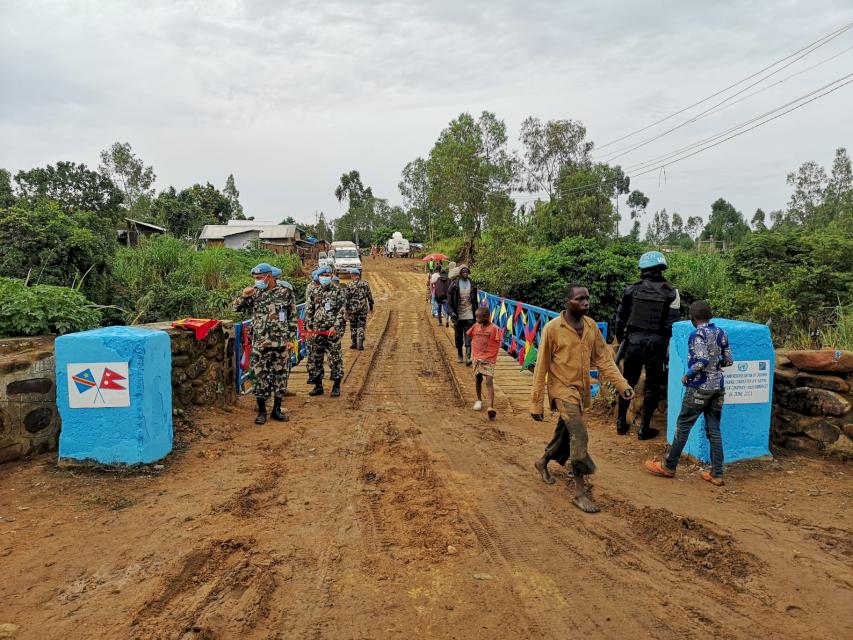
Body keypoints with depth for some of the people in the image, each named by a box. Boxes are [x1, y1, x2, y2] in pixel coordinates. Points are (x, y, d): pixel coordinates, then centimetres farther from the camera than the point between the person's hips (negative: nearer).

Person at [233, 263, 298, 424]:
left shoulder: (285, 292, -1)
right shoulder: (255, 293, 5)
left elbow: (293, 318, 1)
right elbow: (237, 308, 8)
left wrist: (291, 338, -3)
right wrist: (244, 296, -10)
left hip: (281, 344, -1)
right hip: (260, 344, 1)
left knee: (280, 375, 7)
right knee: (260, 376, 3)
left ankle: (277, 409, 19)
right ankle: (262, 411, 15)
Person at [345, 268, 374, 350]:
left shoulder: (349, 286, -7)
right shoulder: (365, 284, 1)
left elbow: (346, 298, -7)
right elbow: (370, 296, 6)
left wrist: (346, 310, -1)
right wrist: (371, 307, 16)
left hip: (352, 309, -1)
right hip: (363, 308, 1)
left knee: (353, 326, 13)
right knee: (361, 326, 5)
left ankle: (354, 343, 20)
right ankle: (360, 344, -7)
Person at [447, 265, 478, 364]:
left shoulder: (472, 284, 4)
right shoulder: (454, 284, -3)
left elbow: (475, 300, 14)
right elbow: (449, 300, -1)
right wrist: (451, 312, -12)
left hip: (469, 315, 0)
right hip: (458, 315, 0)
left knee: (468, 337, -9)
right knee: (459, 337, 12)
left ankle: (468, 358, -13)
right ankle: (459, 355, 29)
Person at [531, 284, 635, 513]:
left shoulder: (591, 326, 1)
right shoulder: (552, 329, -15)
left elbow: (603, 358, 5)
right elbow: (541, 368, -11)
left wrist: (622, 384, -8)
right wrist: (536, 404, -9)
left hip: (582, 391, 6)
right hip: (563, 390, -6)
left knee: (565, 434, 19)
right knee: (579, 437, -14)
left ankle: (543, 462, 46)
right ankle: (580, 492, -2)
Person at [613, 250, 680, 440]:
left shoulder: (632, 289, 0)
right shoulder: (671, 292, -4)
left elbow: (621, 318, 5)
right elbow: (671, 324, -6)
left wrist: (621, 340, 19)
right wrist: (667, 348, 3)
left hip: (633, 341, 2)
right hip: (656, 344, -2)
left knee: (628, 382, 16)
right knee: (653, 386, 9)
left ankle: (621, 423, 24)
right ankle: (644, 429, 14)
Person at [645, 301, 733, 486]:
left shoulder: (697, 334, -12)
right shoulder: (721, 333, 7)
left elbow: (702, 361, -24)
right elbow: (728, 361, 10)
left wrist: (687, 375, -10)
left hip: (700, 387, -6)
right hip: (718, 386, 7)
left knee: (683, 425, 3)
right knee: (714, 429, 9)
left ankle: (669, 466, 13)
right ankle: (716, 474, 11)